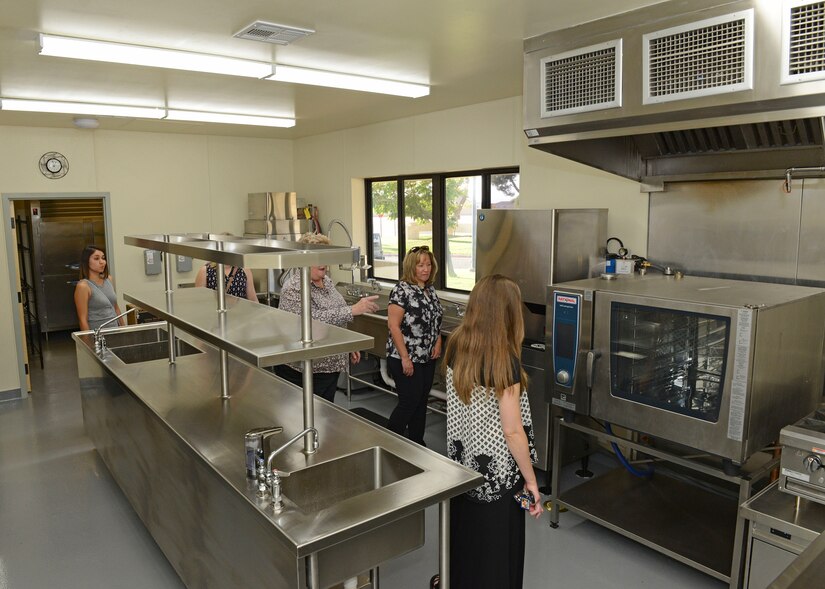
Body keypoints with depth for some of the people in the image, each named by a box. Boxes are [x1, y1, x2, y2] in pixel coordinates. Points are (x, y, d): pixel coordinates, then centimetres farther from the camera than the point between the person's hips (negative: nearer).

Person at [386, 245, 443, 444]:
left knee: (421, 401, 13)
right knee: (409, 402, -3)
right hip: (406, 359, -7)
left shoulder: (430, 289, 8)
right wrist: (405, 357, -19)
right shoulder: (401, 290, -15)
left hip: (427, 358, 7)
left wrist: (438, 342, 2)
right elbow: (393, 326, -18)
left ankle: (417, 443, 26)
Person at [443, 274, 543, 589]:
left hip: (462, 465, 6)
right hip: (496, 475, -6)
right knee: (496, 552, 14)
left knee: (463, 540, 25)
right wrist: (531, 480, -8)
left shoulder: (456, 346, -6)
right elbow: (512, 431, -19)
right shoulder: (505, 360, -24)